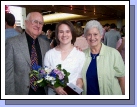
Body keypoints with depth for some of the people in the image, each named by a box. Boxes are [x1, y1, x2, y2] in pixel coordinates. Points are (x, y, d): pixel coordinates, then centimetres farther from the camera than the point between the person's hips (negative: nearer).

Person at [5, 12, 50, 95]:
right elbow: (8, 73, -10)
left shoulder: (46, 44, 3)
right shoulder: (12, 43, -10)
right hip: (22, 92, -3)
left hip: (43, 92, 4)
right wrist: (11, 94, -12)